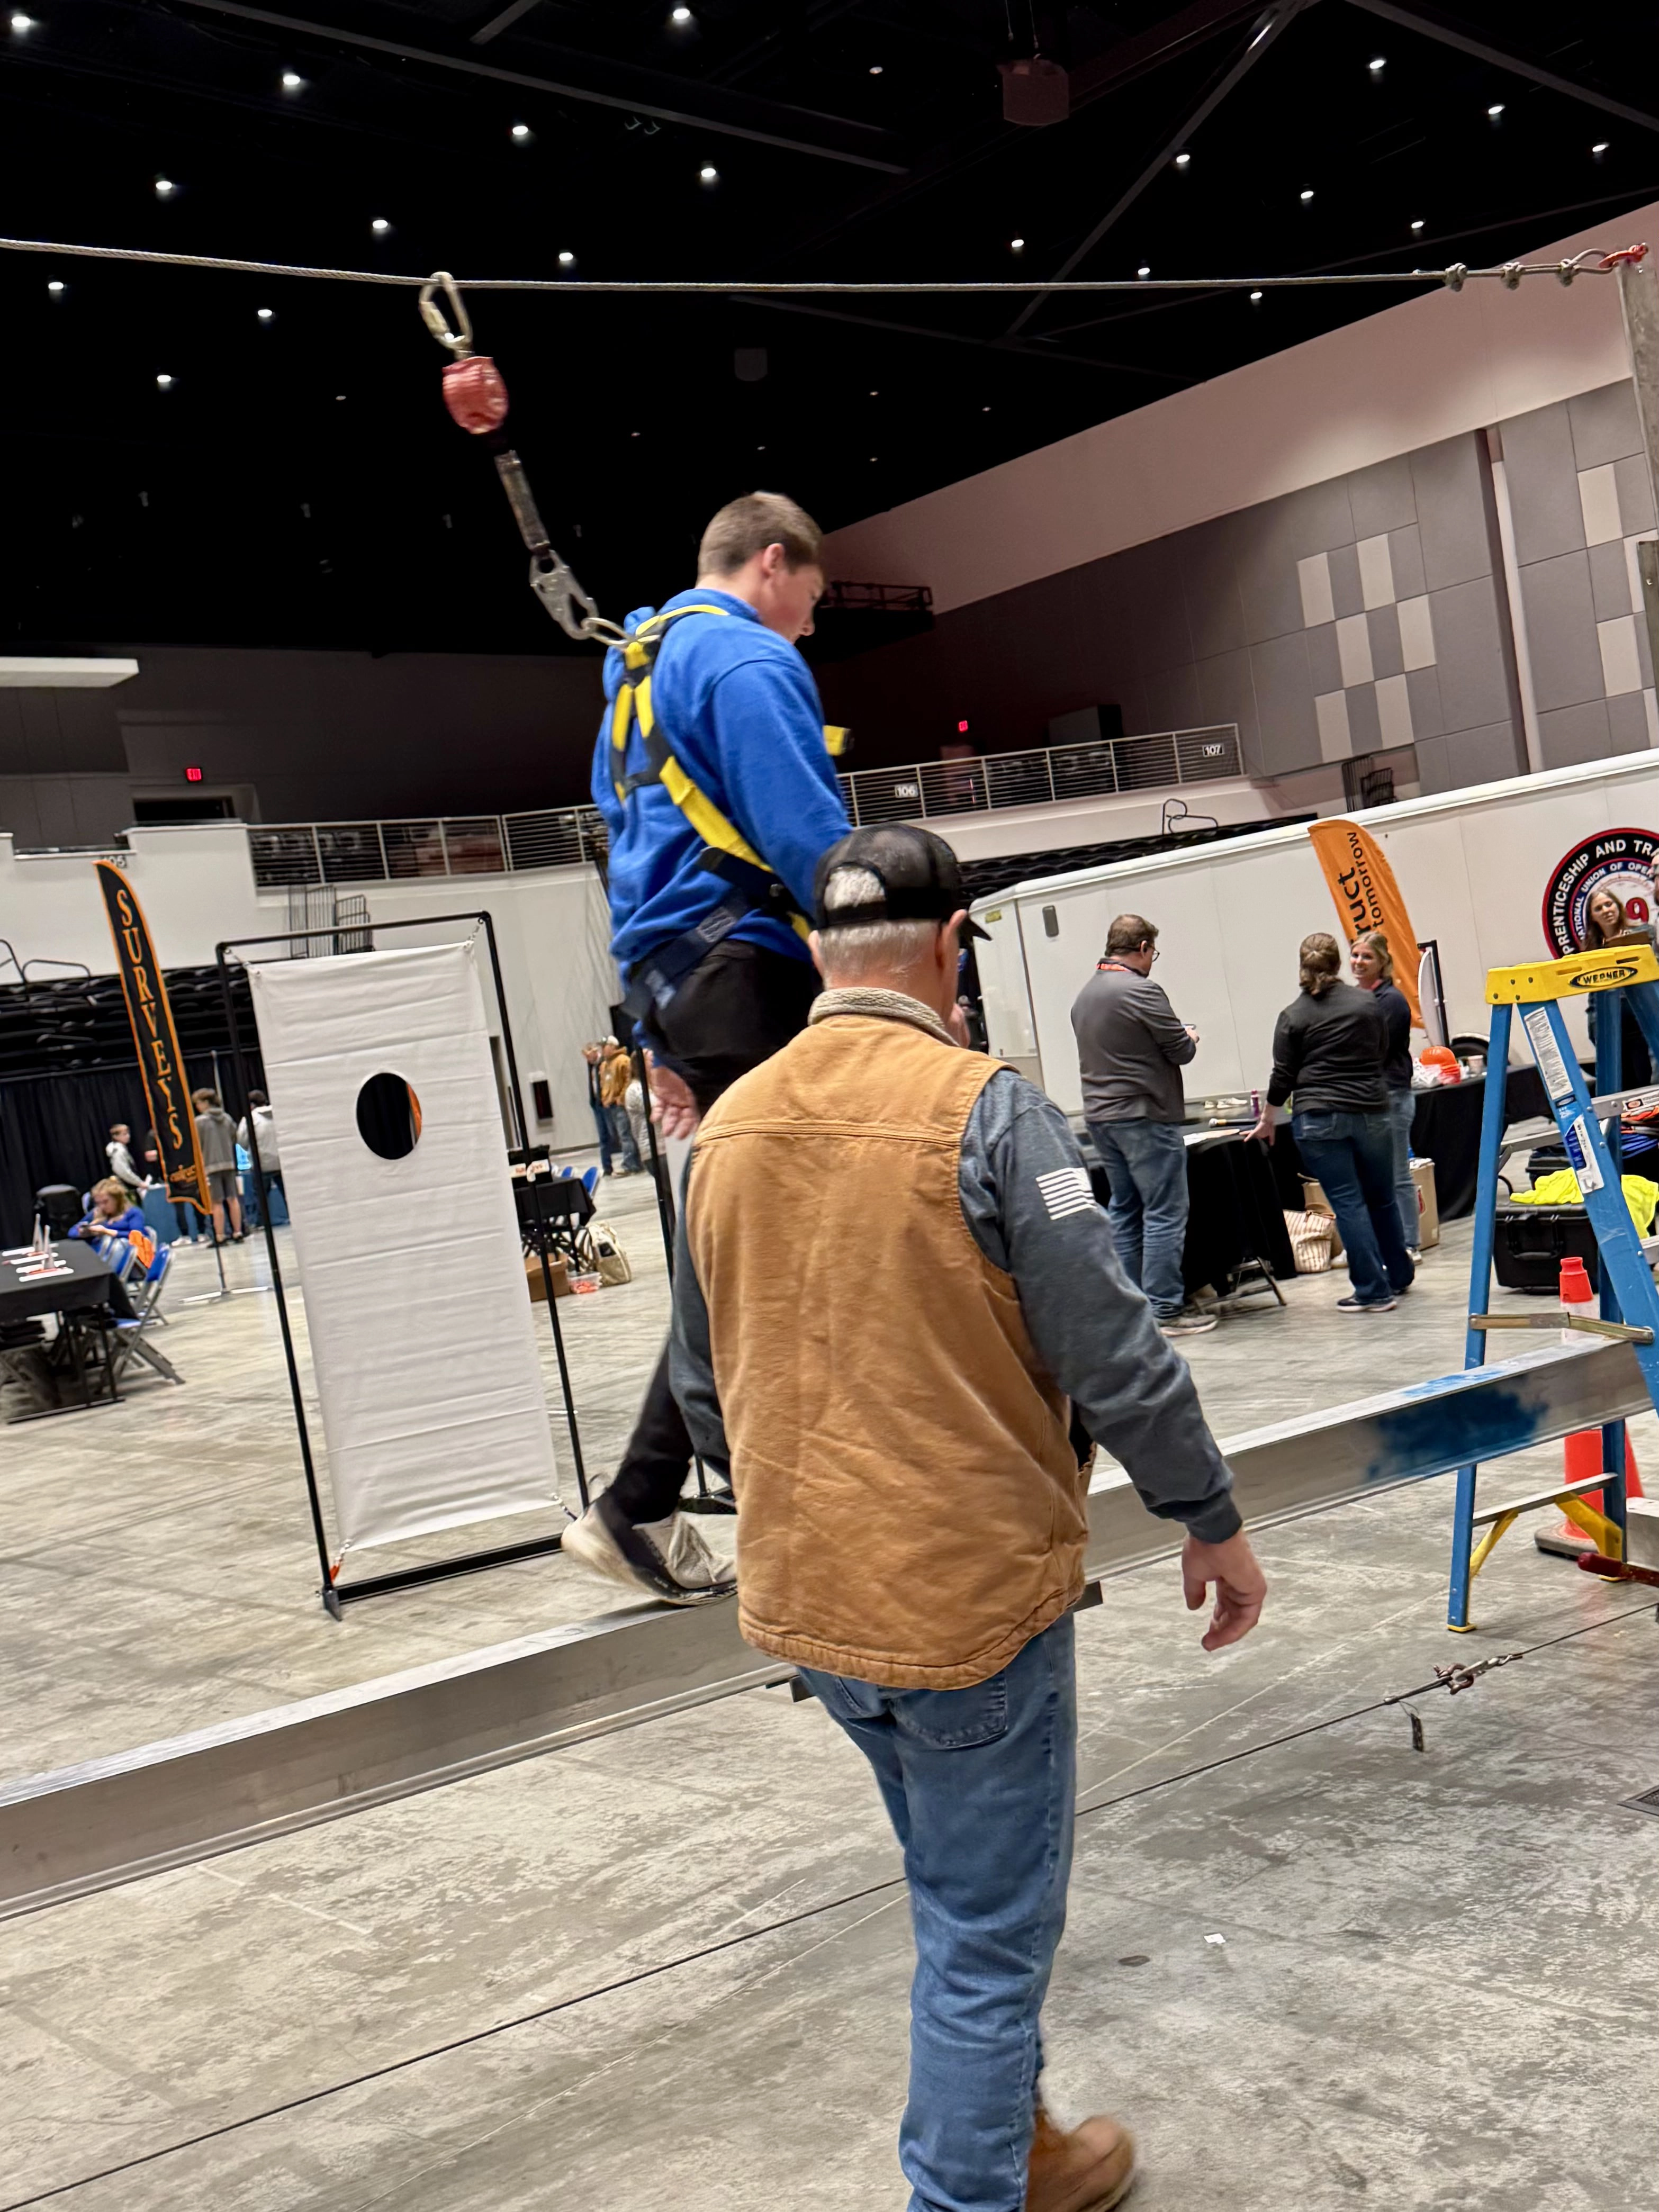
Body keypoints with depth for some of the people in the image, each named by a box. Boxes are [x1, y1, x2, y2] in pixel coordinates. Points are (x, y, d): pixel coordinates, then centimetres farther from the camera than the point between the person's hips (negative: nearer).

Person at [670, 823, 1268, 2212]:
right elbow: (1116, 1357, -17)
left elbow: (703, 1388, 11)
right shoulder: (986, 1109, -17)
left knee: (963, 1893, 26)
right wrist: (1212, 1522, -2)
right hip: (971, 1593, -7)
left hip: (803, 1601, 7)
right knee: (989, 1930, 10)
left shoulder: (729, 1128, 2)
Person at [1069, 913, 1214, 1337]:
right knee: (1165, 1213, -3)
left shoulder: (1085, 996, 11)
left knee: (1123, 1211, 14)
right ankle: (1165, 1309, -3)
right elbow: (1181, 1050, -11)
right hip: (1144, 1116, -8)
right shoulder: (1141, 991, -15)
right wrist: (1189, 1036, 12)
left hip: (1100, 1116, 8)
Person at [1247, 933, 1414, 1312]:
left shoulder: (1293, 1016, -3)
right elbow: (1382, 1052, 15)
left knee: (1348, 1204, -1)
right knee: (1382, 1199, 17)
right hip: (1372, 1113, 3)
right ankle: (1399, 1277, 31)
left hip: (1319, 1119, -3)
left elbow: (1283, 1076, -1)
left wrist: (1267, 1120, 13)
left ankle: (1373, 1292, -1)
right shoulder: (1367, 1003, 4)